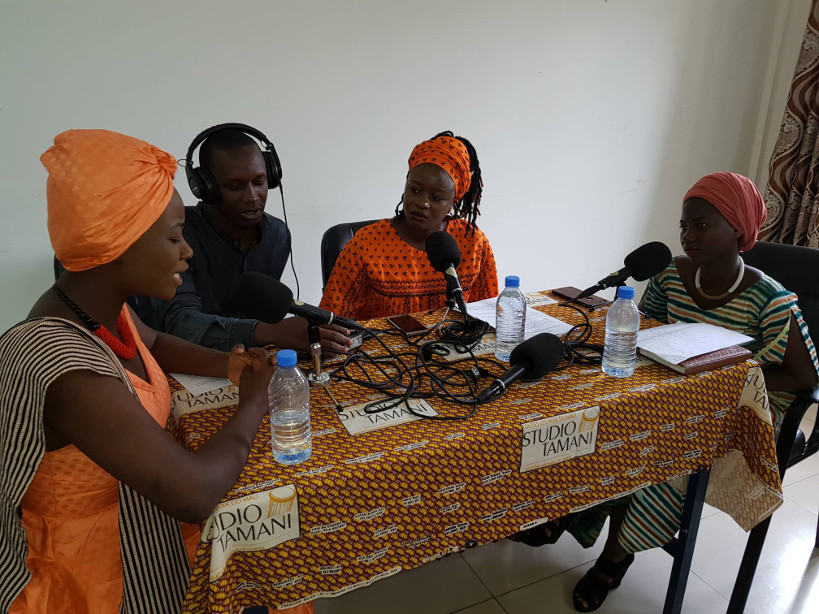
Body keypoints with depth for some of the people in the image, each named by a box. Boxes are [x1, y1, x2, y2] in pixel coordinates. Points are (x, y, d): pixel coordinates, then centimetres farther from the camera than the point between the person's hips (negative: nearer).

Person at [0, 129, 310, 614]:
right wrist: (253, 403, -16)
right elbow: (195, 494, -33)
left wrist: (227, 365, -2)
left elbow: (156, 343, 16)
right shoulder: (64, 365, -34)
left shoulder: (100, 307, -7)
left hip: (148, 533, 7)